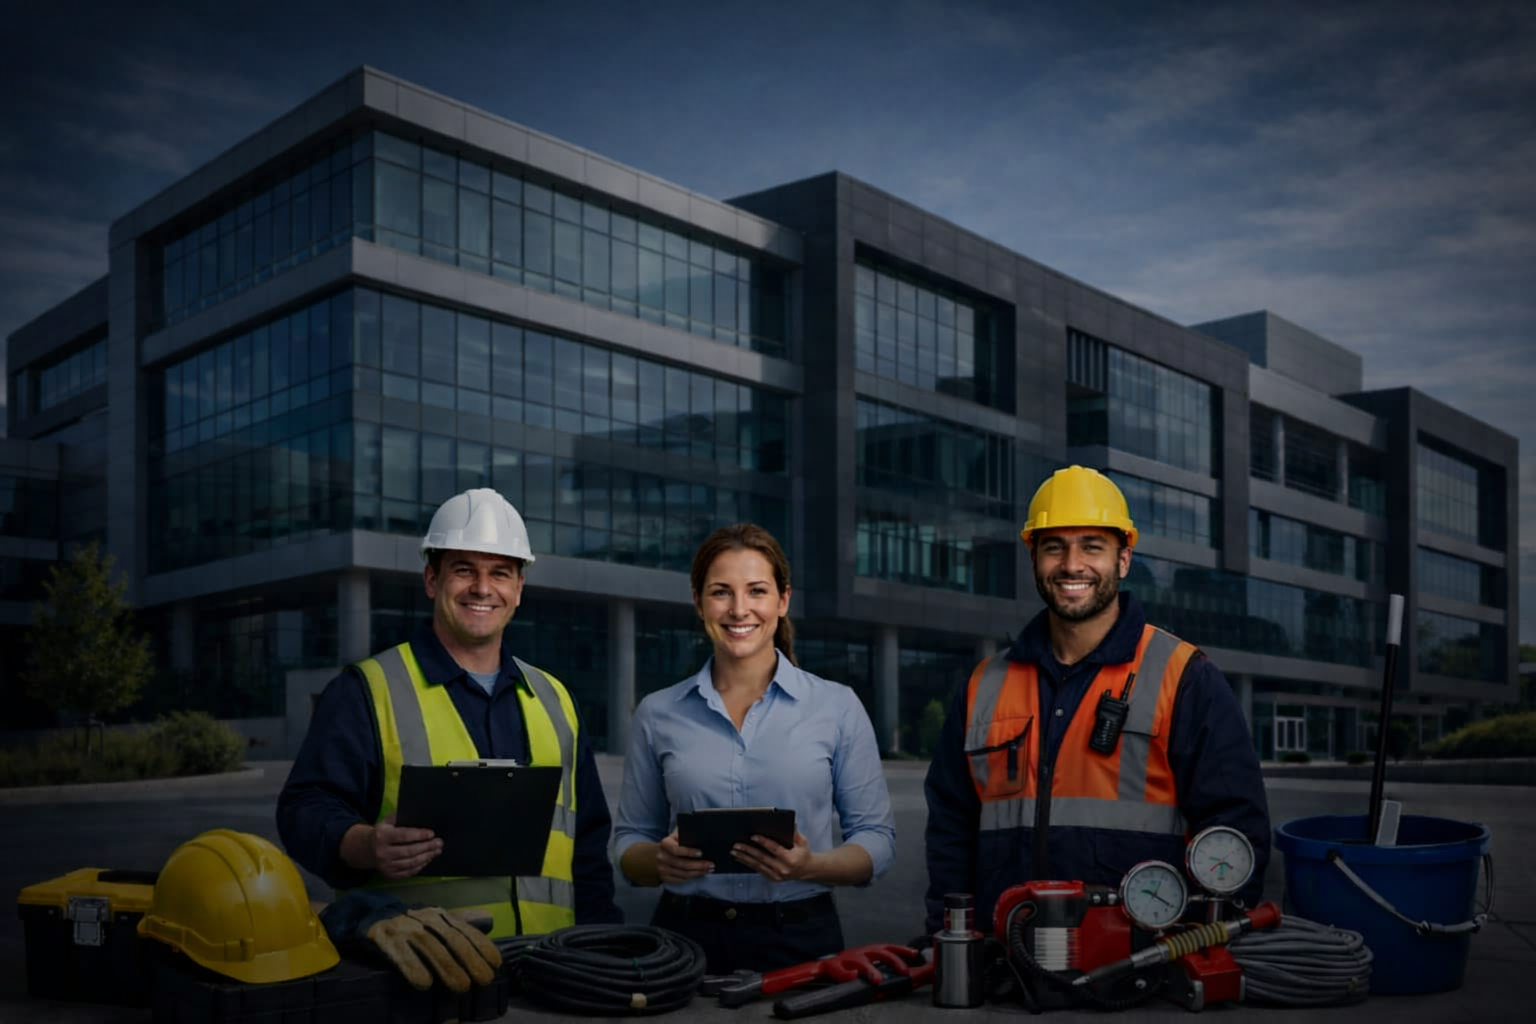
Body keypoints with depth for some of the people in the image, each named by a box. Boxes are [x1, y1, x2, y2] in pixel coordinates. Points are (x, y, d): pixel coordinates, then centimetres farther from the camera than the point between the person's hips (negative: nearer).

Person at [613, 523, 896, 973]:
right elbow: (629, 839, 11)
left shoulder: (838, 707, 2)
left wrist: (811, 866, -14)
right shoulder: (657, 714, 6)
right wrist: (660, 860, -10)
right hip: (687, 935, 1)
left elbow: (877, 839, 4)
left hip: (800, 939, -1)